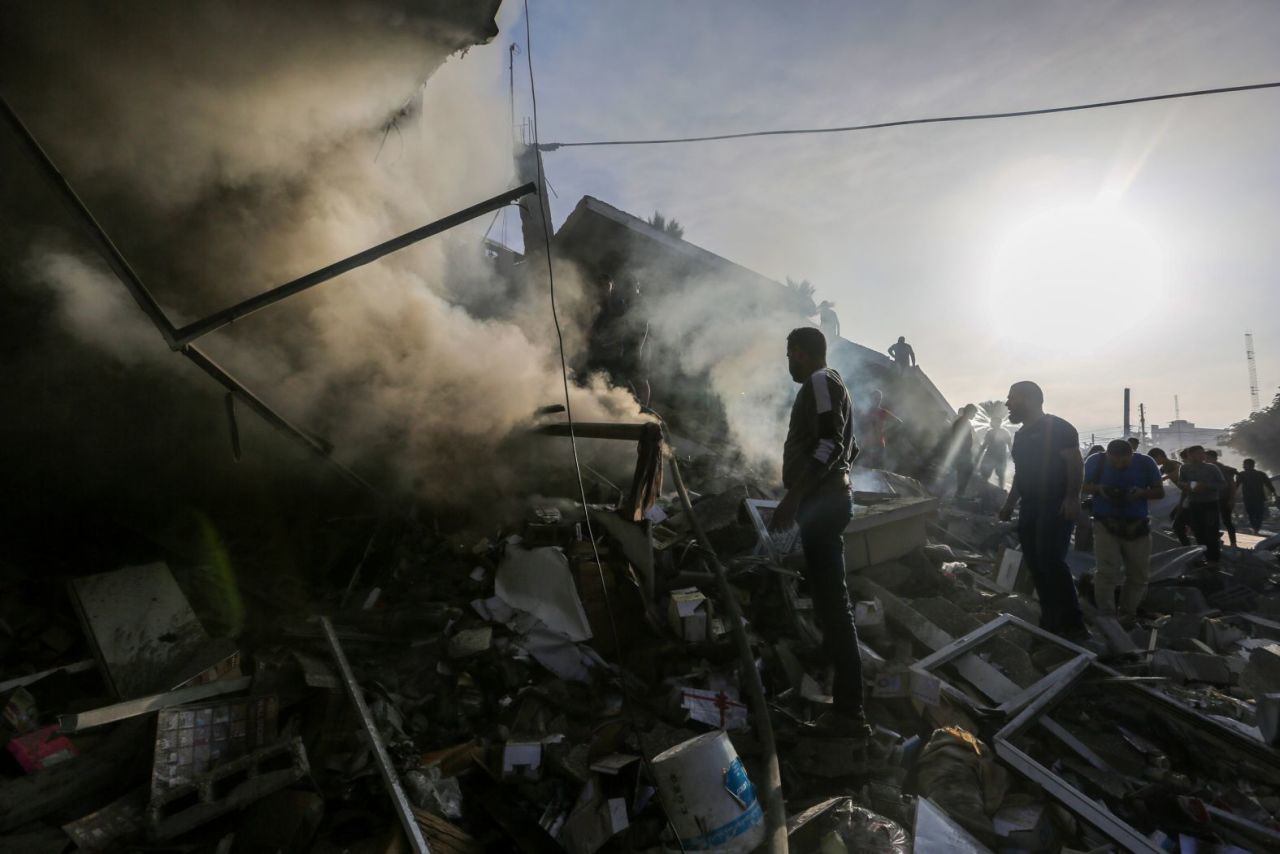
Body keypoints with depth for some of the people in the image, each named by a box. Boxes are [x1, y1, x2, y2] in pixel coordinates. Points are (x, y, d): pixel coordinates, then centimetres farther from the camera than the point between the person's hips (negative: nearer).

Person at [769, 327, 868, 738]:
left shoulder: (820, 382, -9)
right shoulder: (830, 383, 22)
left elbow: (830, 444, -23)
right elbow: (846, 446, 25)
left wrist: (793, 496, -29)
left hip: (821, 502, -11)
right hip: (827, 499, 11)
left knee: (833, 599, -10)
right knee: (830, 595, 16)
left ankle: (850, 712, -7)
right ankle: (845, 703, 28)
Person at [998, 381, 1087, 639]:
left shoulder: (1058, 427, -7)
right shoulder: (1021, 435, 18)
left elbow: (1075, 463, -15)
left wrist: (1072, 497, -24)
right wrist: (1010, 503, 21)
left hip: (1057, 507, -8)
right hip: (1030, 508, 8)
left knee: (1051, 561, -16)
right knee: (1035, 564, 6)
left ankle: (1073, 625, -7)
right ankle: (1050, 623, 15)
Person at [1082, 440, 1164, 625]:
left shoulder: (1145, 463, -5)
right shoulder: (1096, 461, -8)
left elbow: (1160, 492, 2)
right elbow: (1082, 487, 3)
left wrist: (1141, 493, -19)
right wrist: (1098, 489, -19)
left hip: (1137, 525, 3)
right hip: (1106, 524, -3)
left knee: (1138, 575, 9)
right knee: (1107, 571, -13)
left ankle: (1127, 613, 27)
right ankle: (1106, 616, -6)